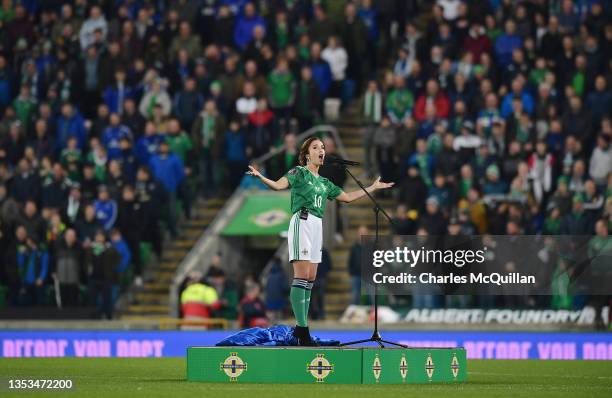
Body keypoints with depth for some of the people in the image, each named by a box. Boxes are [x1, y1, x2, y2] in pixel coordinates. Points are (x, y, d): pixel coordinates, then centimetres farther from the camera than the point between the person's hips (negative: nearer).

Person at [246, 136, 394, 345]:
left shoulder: (324, 183, 22)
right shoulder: (299, 172, 2)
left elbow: (348, 197, 30)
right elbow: (278, 185, -14)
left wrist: (373, 187, 35)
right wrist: (260, 177, -34)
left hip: (318, 226, 7)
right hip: (302, 222, -7)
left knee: (310, 279, 4)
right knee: (302, 275, -14)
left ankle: (301, 327, 6)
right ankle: (302, 328, -18)